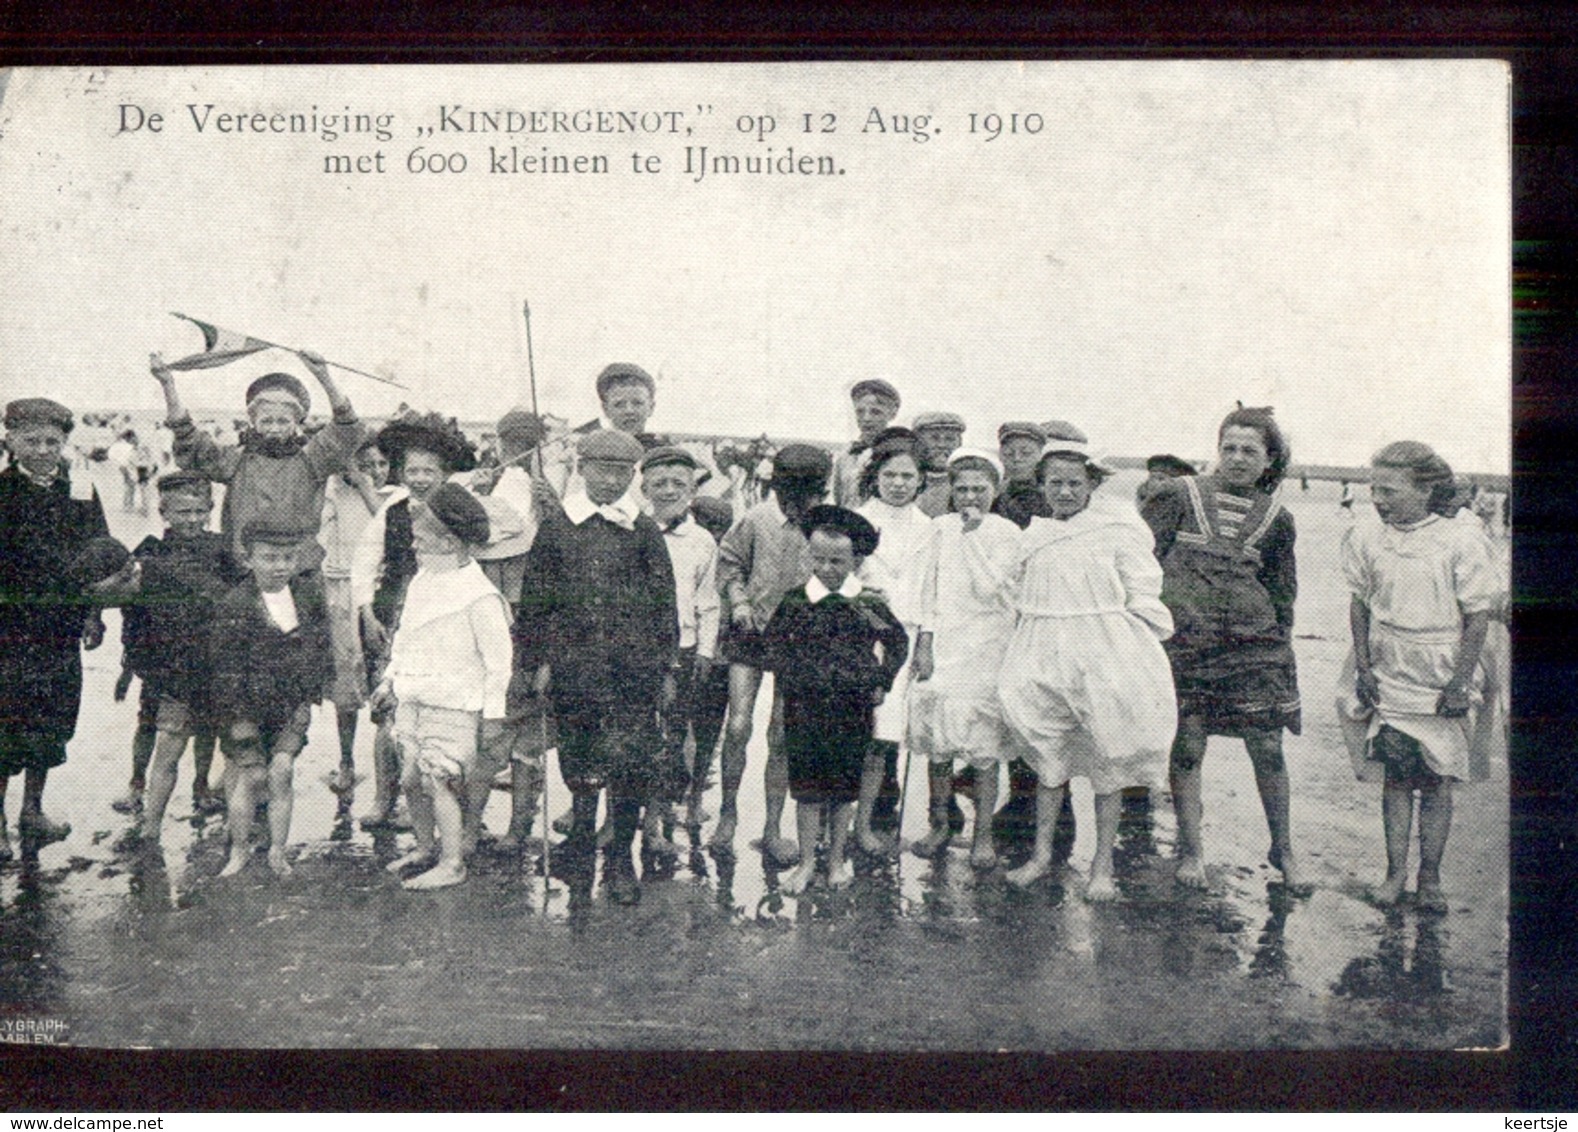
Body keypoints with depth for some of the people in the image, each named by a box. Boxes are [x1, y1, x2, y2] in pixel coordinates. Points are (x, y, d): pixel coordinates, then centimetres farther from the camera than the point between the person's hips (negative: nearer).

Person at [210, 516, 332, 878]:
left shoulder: (310, 593, -2)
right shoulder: (235, 607, -15)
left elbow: (322, 644, 11)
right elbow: (226, 668, -12)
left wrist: (312, 693, 7)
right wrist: (238, 719, -12)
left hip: (292, 705, 3)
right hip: (248, 707, -3)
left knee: (282, 771, -2)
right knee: (250, 775, 2)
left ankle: (278, 851, 12)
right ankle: (238, 850, 20)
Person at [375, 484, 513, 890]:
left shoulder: (479, 596, -15)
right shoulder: (422, 581, 9)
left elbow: (498, 658, -12)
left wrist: (493, 712, -10)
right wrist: (390, 679, 22)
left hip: (452, 704, -7)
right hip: (412, 699, 7)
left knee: (439, 781, -6)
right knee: (411, 777, 12)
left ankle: (452, 863, 5)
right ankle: (423, 847, 30)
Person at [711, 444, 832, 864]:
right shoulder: (756, 520, -6)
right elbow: (729, 560, 9)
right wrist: (738, 600, -5)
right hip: (750, 635, 0)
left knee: (783, 736, 5)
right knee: (738, 727, -9)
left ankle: (773, 829, 17)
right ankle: (728, 812, 13)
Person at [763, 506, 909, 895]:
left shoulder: (867, 603, -2)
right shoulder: (796, 601, -2)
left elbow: (899, 641, 10)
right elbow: (772, 641, 7)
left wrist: (882, 681, 3)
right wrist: (788, 678, -3)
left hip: (853, 709, 1)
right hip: (805, 709, 0)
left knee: (844, 789, 10)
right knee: (808, 788, 5)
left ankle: (837, 859, 25)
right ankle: (806, 863, 16)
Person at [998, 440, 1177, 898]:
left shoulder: (1117, 530, -4)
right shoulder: (1034, 537, 9)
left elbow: (1144, 599, -3)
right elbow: (1022, 601, 20)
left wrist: (1139, 657, -7)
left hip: (1103, 658, -4)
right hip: (1045, 658, 4)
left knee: (1106, 764, 3)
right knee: (1048, 759, 9)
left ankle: (1103, 866, 12)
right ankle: (1041, 854, 20)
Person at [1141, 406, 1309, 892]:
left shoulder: (1276, 518, 10)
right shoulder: (1180, 496, 3)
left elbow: (1284, 594, 17)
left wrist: (1281, 650, 14)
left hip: (1252, 640, 2)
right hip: (1185, 638, -1)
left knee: (1267, 747, 2)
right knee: (1187, 746, 0)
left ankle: (1283, 848, 21)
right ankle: (1190, 849, 16)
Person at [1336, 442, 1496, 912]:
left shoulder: (1460, 542, -10)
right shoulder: (1366, 537, -1)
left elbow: (1477, 618, -6)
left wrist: (1459, 683, -9)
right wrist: (1364, 668, 2)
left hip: (1441, 680, -2)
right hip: (1387, 677, 2)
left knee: (1437, 781, 3)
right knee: (1394, 777, 4)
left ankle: (1430, 878, 13)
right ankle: (1395, 872, 13)